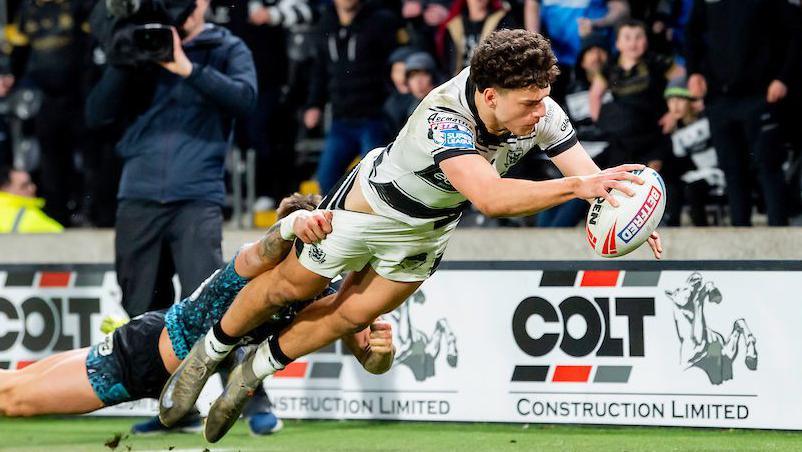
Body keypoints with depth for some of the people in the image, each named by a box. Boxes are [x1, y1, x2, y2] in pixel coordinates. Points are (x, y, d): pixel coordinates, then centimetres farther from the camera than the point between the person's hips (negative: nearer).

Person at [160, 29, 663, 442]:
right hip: (372, 204, -5)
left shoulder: (540, 112, -28)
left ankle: (255, 372, 36)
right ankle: (206, 356, 40)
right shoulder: (444, 119, -47)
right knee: (289, 288, 14)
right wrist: (577, 186, -67)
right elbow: (490, 197, -60)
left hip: (428, 230, 5)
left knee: (352, 315, 12)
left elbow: (590, 176, -25)